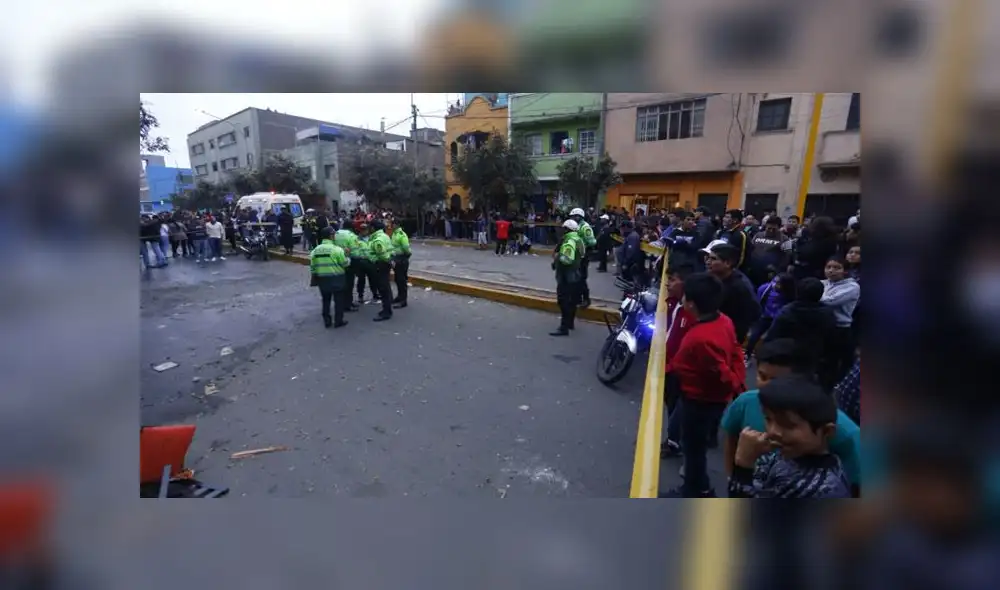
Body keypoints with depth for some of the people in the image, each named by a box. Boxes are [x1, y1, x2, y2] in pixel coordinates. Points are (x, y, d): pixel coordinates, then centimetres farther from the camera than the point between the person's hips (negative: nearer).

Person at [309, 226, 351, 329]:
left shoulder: (315, 250, 3)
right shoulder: (337, 249, -14)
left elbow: (312, 267, 7)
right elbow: (345, 263, -7)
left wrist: (315, 276, 18)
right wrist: (347, 256, 12)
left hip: (322, 279, 5)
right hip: (336, 278, -5)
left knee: (326, 300, 17)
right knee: (339, 300, 6)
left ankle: (327, 321, 22)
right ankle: (338, 321, 11)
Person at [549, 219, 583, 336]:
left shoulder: (569, 241, -20)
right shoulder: (578, 239, 13)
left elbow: (567, 259, -31)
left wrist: (557, 256, -13)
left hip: (566, 275, -11)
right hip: (575, 274, 11)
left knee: (564, 301, -10)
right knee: (571, 300, 18)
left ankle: (564, 327, -11)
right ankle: (569, 322, 31)